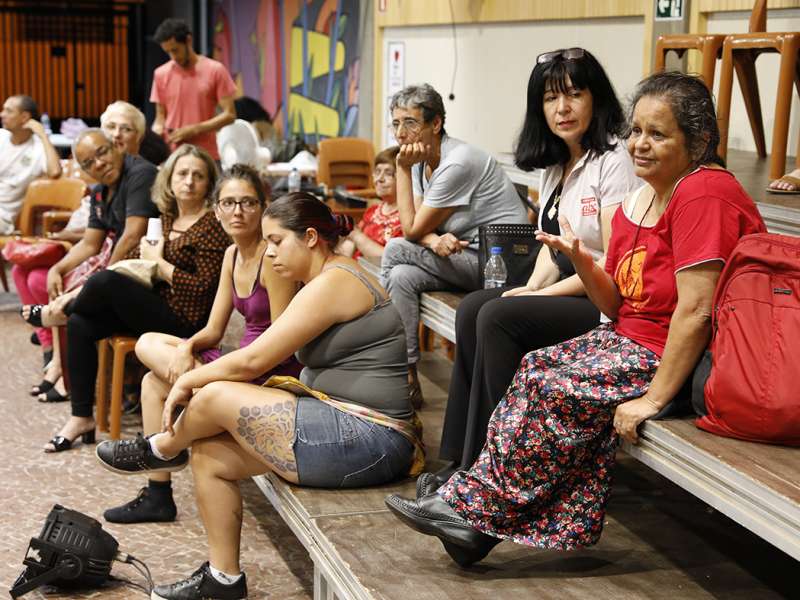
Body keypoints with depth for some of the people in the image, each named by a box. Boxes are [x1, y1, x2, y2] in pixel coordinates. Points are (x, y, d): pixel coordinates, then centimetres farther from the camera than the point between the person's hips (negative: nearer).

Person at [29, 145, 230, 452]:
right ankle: (81, 418, -4)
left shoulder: (211, 225, -9)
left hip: (183, 320, -8)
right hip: (152, 308, 8)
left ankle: (60, 314, 10)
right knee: (81, 324, -12)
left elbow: (203, 288, -15)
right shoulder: (166, 218, 15)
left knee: (106, 280, -25)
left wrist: (158, 263, -9)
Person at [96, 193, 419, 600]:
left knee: (216, 396, -12)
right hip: (351, 432, 10)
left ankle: (160, 450, 20)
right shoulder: (332, 278, 18)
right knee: (209, 454, 6)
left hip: (366, 441, -10)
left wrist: (187, 381, -1)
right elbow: (263, 360, 15)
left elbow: (252, 361, -16)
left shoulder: (332, 282, -14)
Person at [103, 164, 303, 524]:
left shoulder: (271, 256, -17)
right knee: (153, 383, 8)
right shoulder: (232, 255, 11)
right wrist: (187, 347, -12)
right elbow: (213, 331, 12)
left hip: (273, 373, -9)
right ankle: (158, 495, 13)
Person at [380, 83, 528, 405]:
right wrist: (435, 241, -22)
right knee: (401, 276, -16)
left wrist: (403, 169, -15)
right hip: (463, 256, 9)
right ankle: (406, 376, -9)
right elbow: (418, 228, 2)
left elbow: (413, 229, -17)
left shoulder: (458, 163, -22)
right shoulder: (422, 161, 6)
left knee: (394, 250, -17)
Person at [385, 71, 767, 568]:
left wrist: (653, 399, -24)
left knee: (555, 389, -17)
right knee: (539, 369, -7)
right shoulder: (638, 200, 9)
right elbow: (620, 307, 9)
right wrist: (581, 260, -9)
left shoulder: (705, 193, -19)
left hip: (688, 360, -9)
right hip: (634, 340, 9)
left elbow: (695, 311, -25)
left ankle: (476, 509, -2)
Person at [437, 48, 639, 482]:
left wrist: (544, 294, -14)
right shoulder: (555, 166, 15)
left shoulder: (613, 161, -13)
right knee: (472, 308, -12)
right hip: (562, 293, 9)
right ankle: (462, 461, -11)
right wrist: (531, 287, -2)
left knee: (498, 316, -25)